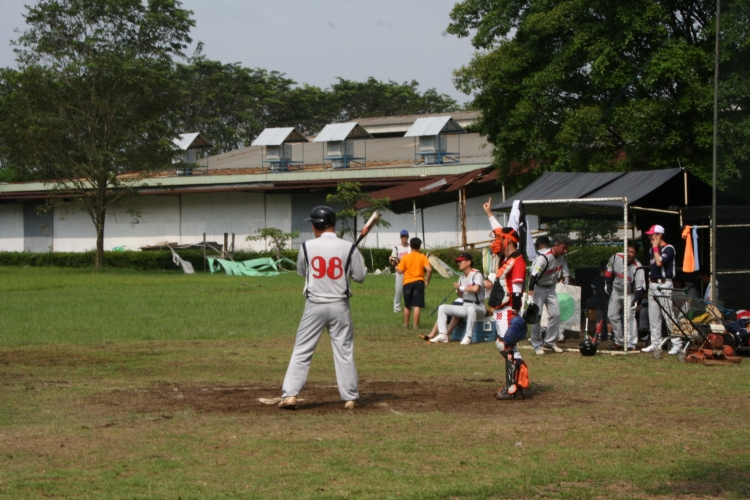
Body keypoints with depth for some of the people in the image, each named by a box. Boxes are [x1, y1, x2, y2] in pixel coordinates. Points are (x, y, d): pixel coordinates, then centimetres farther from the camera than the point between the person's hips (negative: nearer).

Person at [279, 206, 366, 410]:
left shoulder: (307, 247, -5)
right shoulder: (349, 248, -6)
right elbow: (359, 277, 1)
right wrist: (358, 259, 18)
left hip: (314, 306, 0)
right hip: (339, 306, 0)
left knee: (302, 351, 4)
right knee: (344, 352, 8)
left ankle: (290, 395, -3)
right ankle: (350, 398, 11)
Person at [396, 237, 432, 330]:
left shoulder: (405, 257, -1)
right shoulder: (422, 257, -3)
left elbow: (400, 271, -2)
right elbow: (429, 269, -13)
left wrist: (396, 268, 19)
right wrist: (427, 281, -2)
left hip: (408, 283, 2)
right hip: (419, 282, -2)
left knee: (407, 305, 15)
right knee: (417, 305, -2)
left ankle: (406, 324, 24)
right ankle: (415, 325, -6)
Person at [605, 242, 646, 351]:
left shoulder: (637, 268, -30)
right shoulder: (616, 257, -19)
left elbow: (640, 286, -34)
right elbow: (609, 269, 3)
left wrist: (636, 299, -47)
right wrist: (608, 282, -1)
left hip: (630, 294, -5)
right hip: (616, 291, 5)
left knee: (629, 317, -16)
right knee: (612, 315, 10)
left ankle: (631, 344, -16)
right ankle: (619, 341, 23)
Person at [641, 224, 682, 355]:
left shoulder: (668, 249, -11)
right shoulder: (652, 250, 15)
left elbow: (659, 262, -23)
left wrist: (656, 247, -13)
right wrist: (650, 282, 15)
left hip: (664, 285, -9)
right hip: (652, 284, 9)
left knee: (668, 315, -11)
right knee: (653, 316, 10)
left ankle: (677, 343, -9)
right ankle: (656, 343, 16)